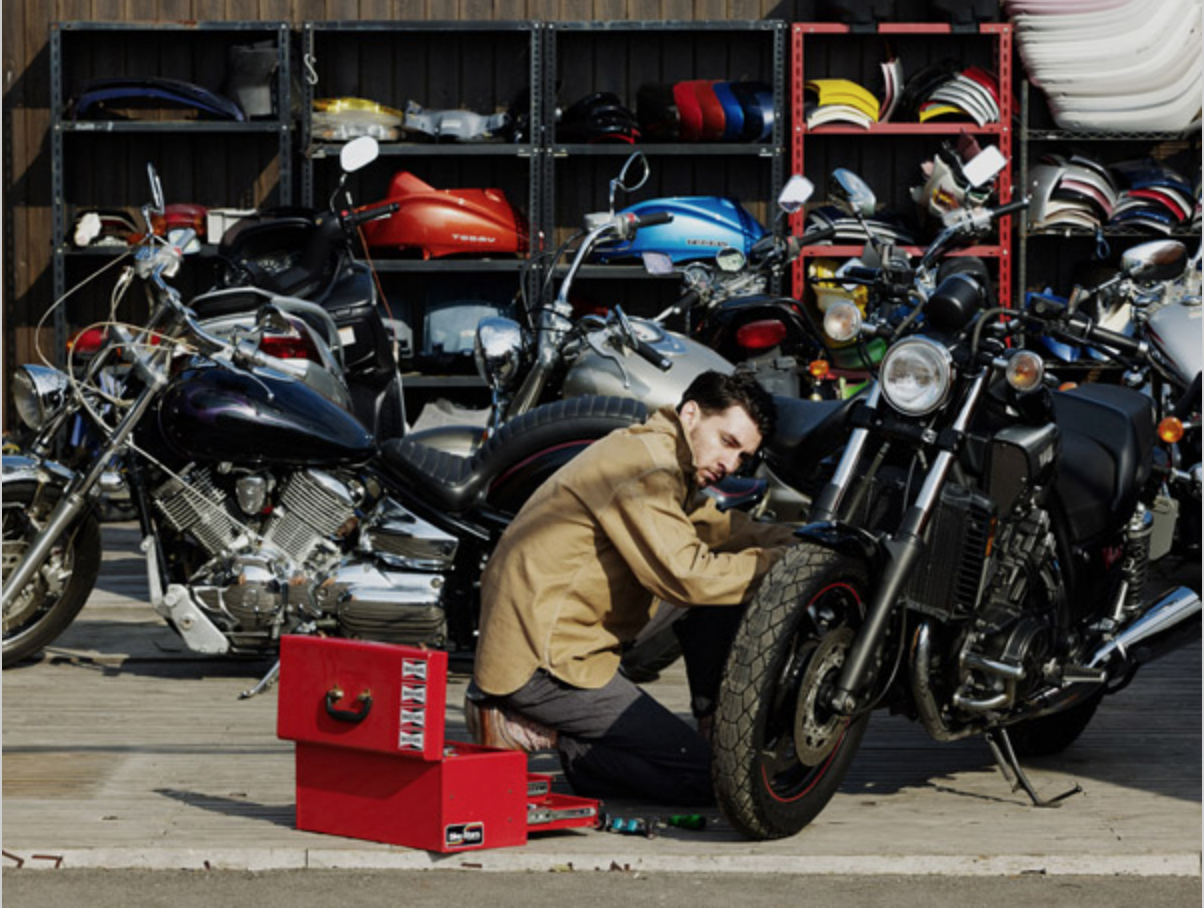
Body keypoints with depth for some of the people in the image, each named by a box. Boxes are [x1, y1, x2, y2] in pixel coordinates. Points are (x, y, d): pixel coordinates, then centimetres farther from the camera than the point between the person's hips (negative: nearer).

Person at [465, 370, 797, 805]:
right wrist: (779, 562, -17)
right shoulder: (644, 468, -18)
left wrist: (794, 539, 3)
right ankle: (546, 735, -9)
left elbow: (722, 527, 21)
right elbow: (686, 575, -26)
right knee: (706, 776, -12)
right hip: (545, 659, -11)